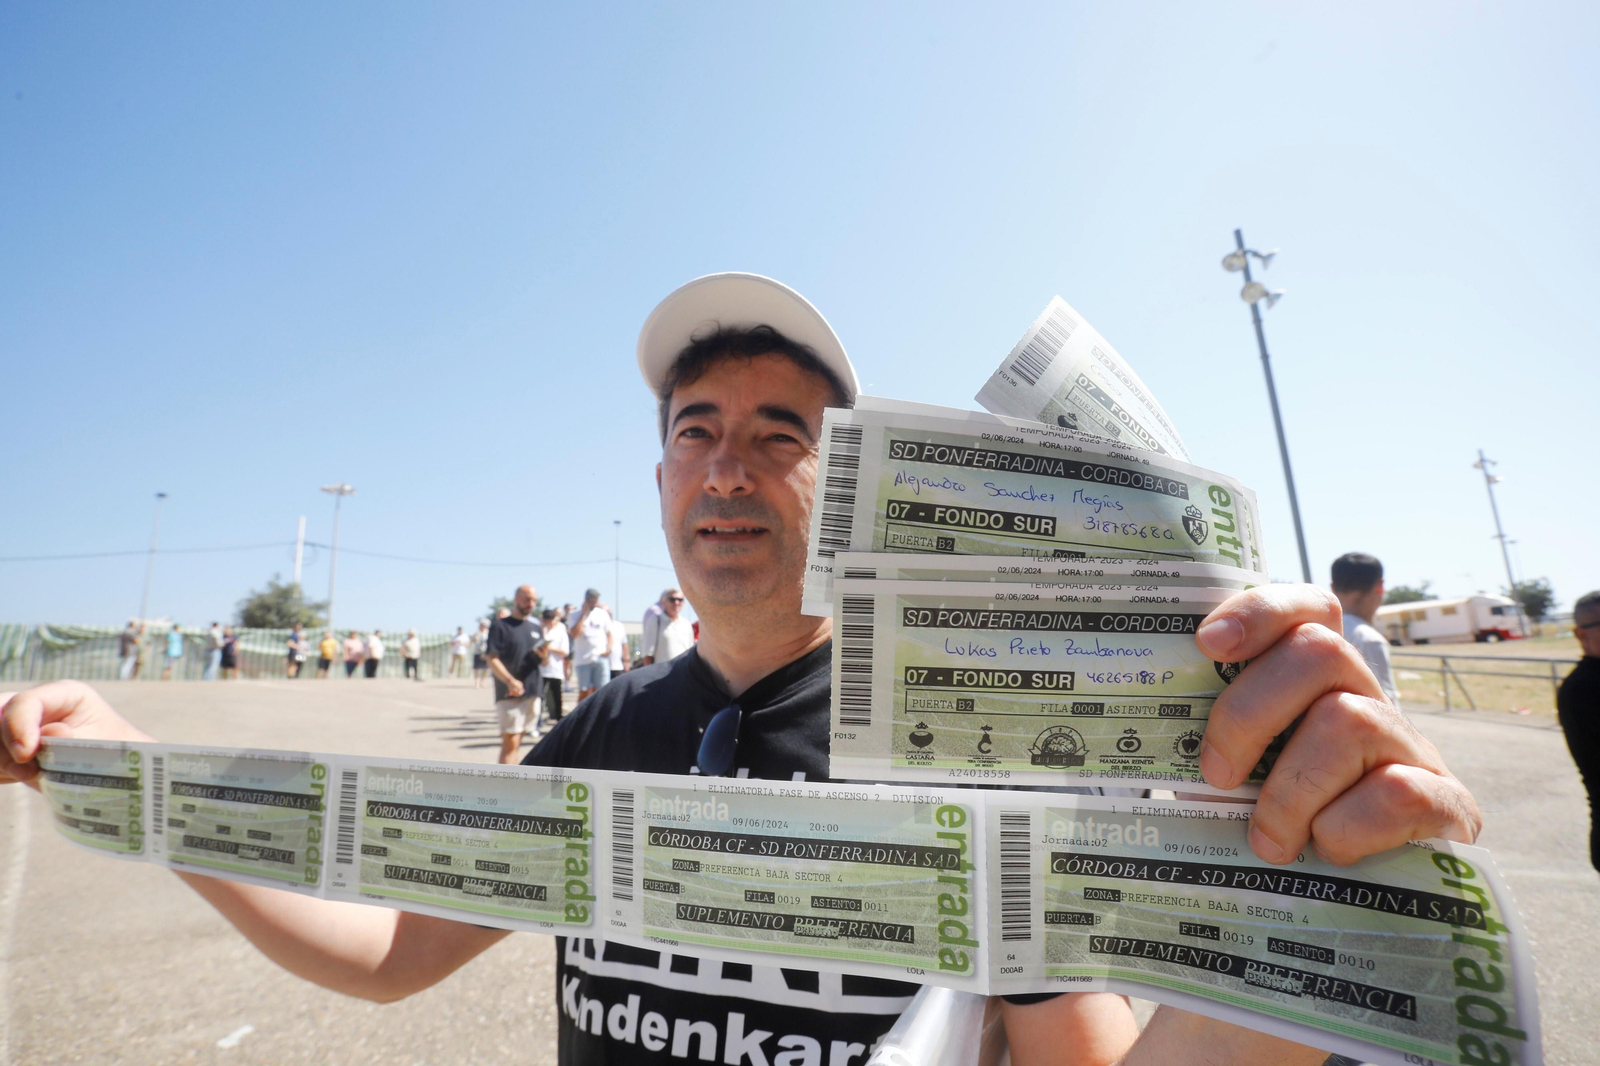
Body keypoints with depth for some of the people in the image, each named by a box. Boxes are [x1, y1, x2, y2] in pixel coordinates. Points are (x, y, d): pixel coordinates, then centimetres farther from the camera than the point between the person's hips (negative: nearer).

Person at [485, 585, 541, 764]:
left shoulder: (535, 628, 14)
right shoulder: (500, 625, -4)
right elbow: (492, 659, -13)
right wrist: (509, 680, -28)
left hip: (532, 693, 6)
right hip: (509, 695, -6)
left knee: (518, 741, 13)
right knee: (510, 743, -9)